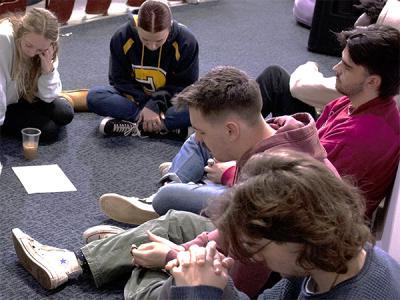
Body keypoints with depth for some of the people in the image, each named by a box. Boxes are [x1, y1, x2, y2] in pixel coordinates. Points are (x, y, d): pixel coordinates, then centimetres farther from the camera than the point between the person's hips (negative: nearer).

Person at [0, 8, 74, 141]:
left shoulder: (45, 46, -16)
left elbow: (48, 96, -13)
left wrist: (48, 68, -29)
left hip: (23, 96, 5)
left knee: (65, 113, -8)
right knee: (48, 129, -16)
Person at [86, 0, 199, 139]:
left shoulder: (186, 41, -20)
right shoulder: (122, 37, -16)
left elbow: (184, 85, -14)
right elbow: (120, 80, -9)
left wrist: (156, 105, -28)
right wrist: (146, 106, -23)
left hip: (168, 100, -2)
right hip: (135, 97, 2)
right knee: (94, 96, -28)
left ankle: (134, 127, -33)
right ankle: (167, 125, -30)